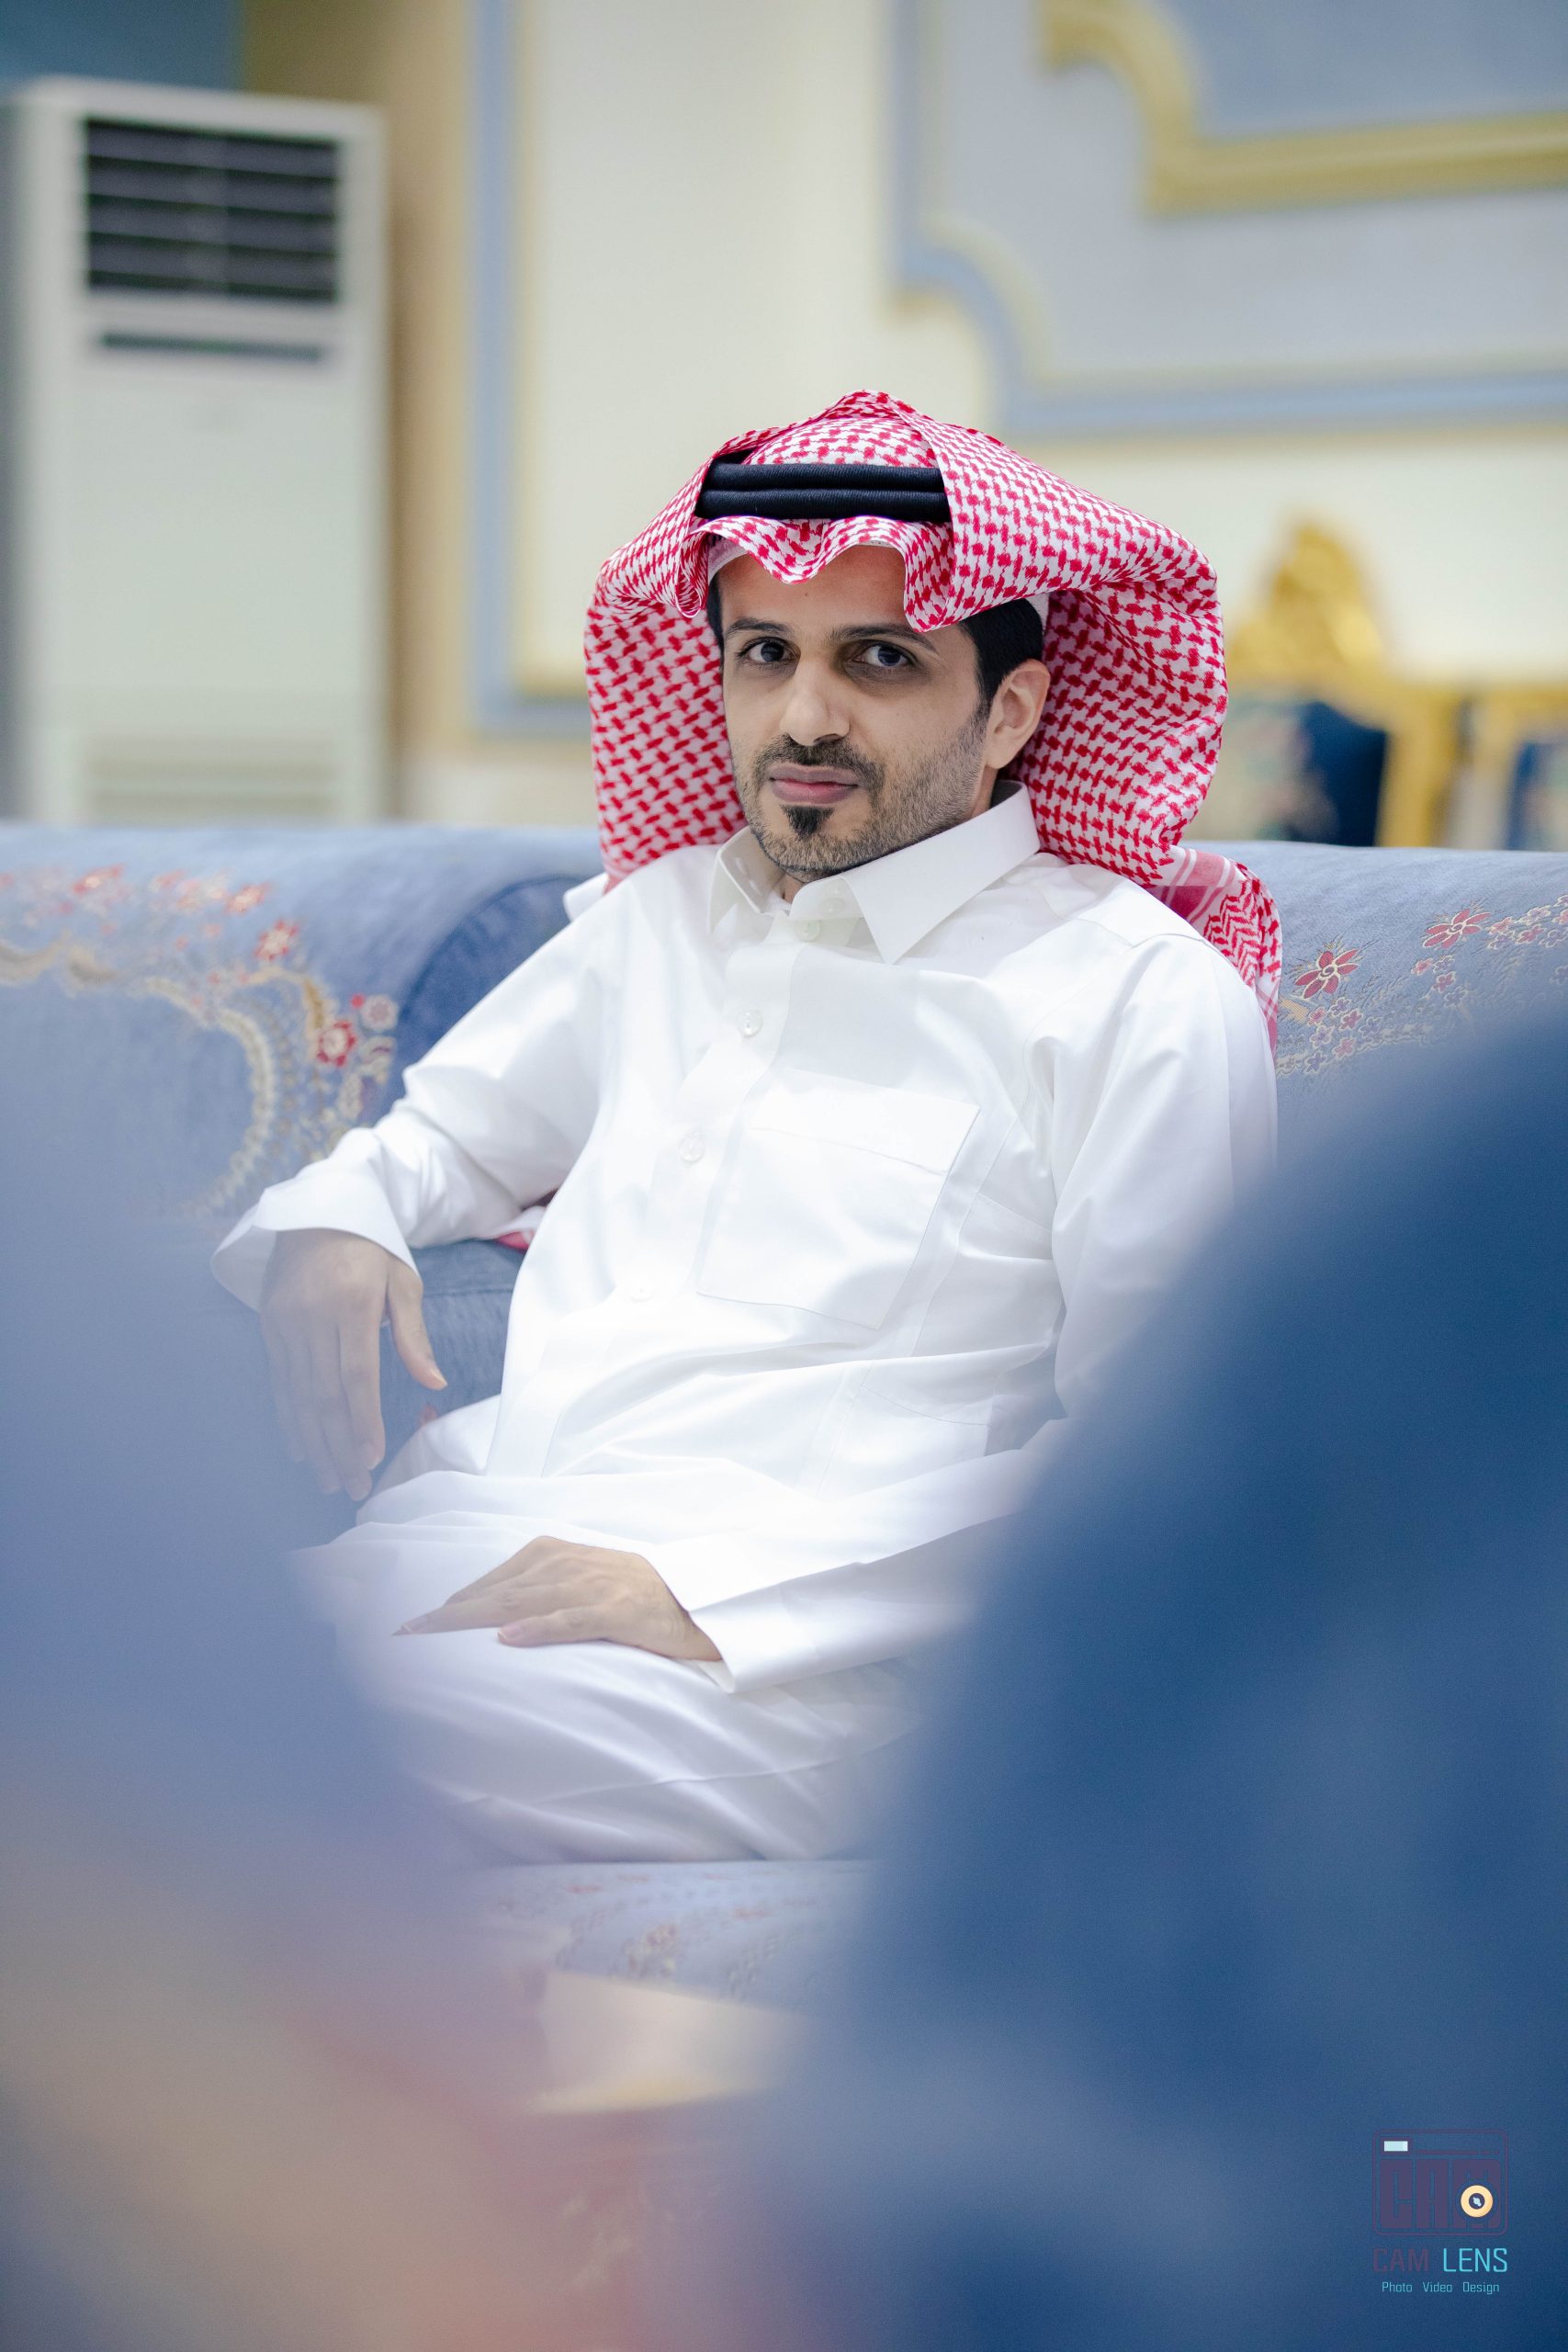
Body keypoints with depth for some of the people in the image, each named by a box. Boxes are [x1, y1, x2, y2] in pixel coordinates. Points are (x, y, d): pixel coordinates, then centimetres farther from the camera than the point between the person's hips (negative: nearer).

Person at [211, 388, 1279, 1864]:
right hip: (472, 1545, 6)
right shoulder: (664, 914, 23)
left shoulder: (1142, 997, 1)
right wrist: (330, 1227, 12)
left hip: (781, 1661, -6)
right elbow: (452, 1131, 39)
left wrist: (710, 1592, -16)